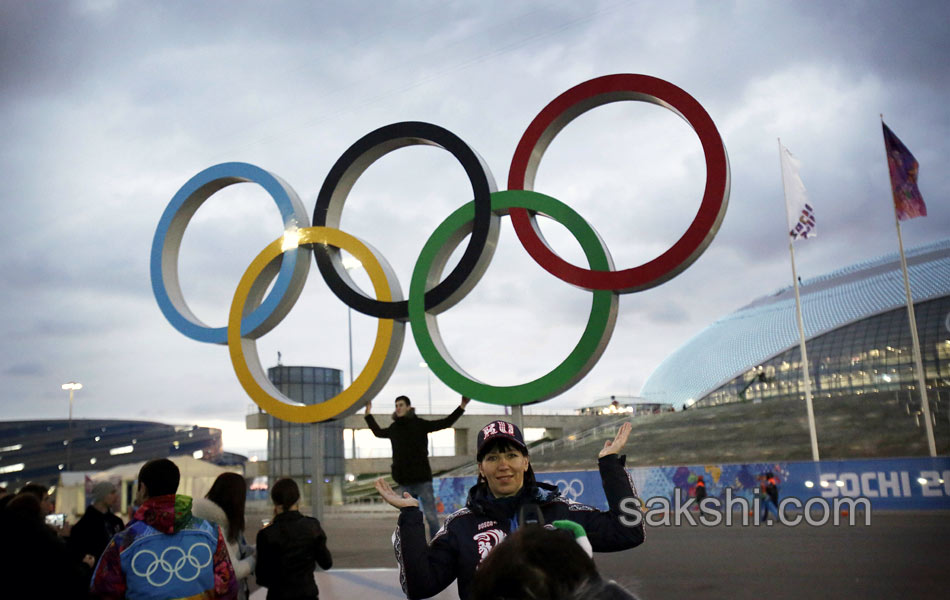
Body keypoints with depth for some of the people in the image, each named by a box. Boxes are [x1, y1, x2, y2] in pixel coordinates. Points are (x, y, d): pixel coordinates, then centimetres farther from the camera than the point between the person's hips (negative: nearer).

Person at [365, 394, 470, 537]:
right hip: (404, 482, 5)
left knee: (431, 516, -6)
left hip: (422, 479, -5)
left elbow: (445, 423, -1)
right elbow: (378, 432, 31)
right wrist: (368, 414, 35)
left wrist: (462, 407, -6)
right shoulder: (394, 428, 10)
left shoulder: (419, 424, -3)